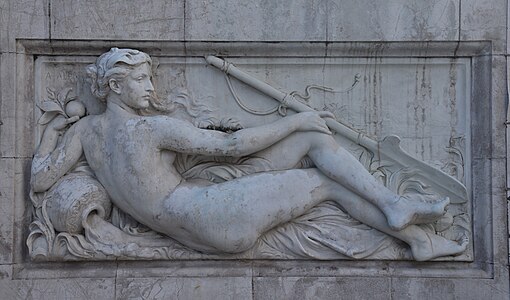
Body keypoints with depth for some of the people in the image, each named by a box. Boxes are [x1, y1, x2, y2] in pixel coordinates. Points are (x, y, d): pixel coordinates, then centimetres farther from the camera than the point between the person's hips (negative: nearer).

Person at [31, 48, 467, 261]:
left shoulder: (84, 129, 8)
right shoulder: (149, 127, -16)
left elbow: (39, 180, 10)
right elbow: (229, 145, -14)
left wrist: (51, 132, 25)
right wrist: (297, 119, -4)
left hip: (197, 232, 9)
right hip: (215, 214, -9)